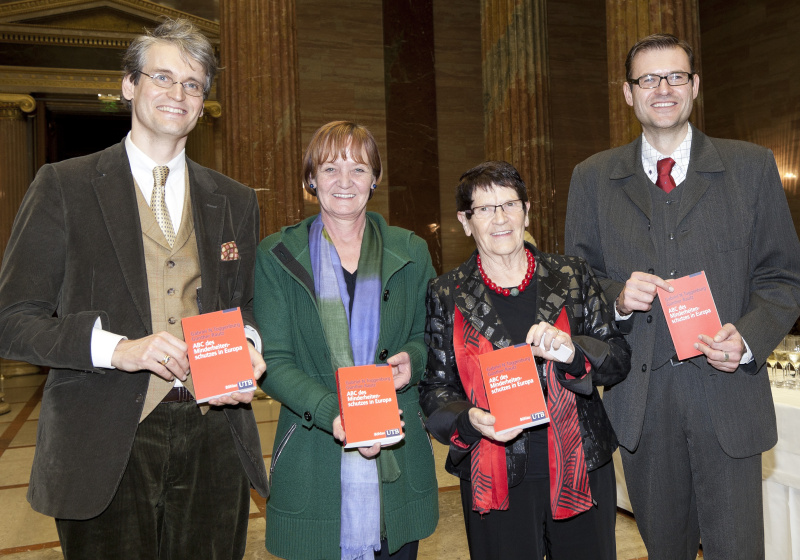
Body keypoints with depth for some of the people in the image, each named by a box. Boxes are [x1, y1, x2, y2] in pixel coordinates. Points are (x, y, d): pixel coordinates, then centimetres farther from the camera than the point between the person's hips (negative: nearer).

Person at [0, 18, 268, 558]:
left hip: (213, 438, 3)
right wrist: (117, 348, -19)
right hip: (104, 451, -3)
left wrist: (248, 349, -5)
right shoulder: (64, 186, 0)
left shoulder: (236, 201, 11)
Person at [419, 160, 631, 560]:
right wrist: (469, 420, -19)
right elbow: (436, 389, 1)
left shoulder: (572, 277, 2)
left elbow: (619, 358, 2)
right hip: (496, 480, -1)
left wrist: (572, 351, -19)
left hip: (581, 468, 2)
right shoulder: (447, 295, -1)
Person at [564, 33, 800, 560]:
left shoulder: (752, 166, 4)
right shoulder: (593, 178, 6)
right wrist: (616, 295, -13)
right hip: (640, 401, 1)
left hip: (727, 391, -1)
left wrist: (749, 338, -13)